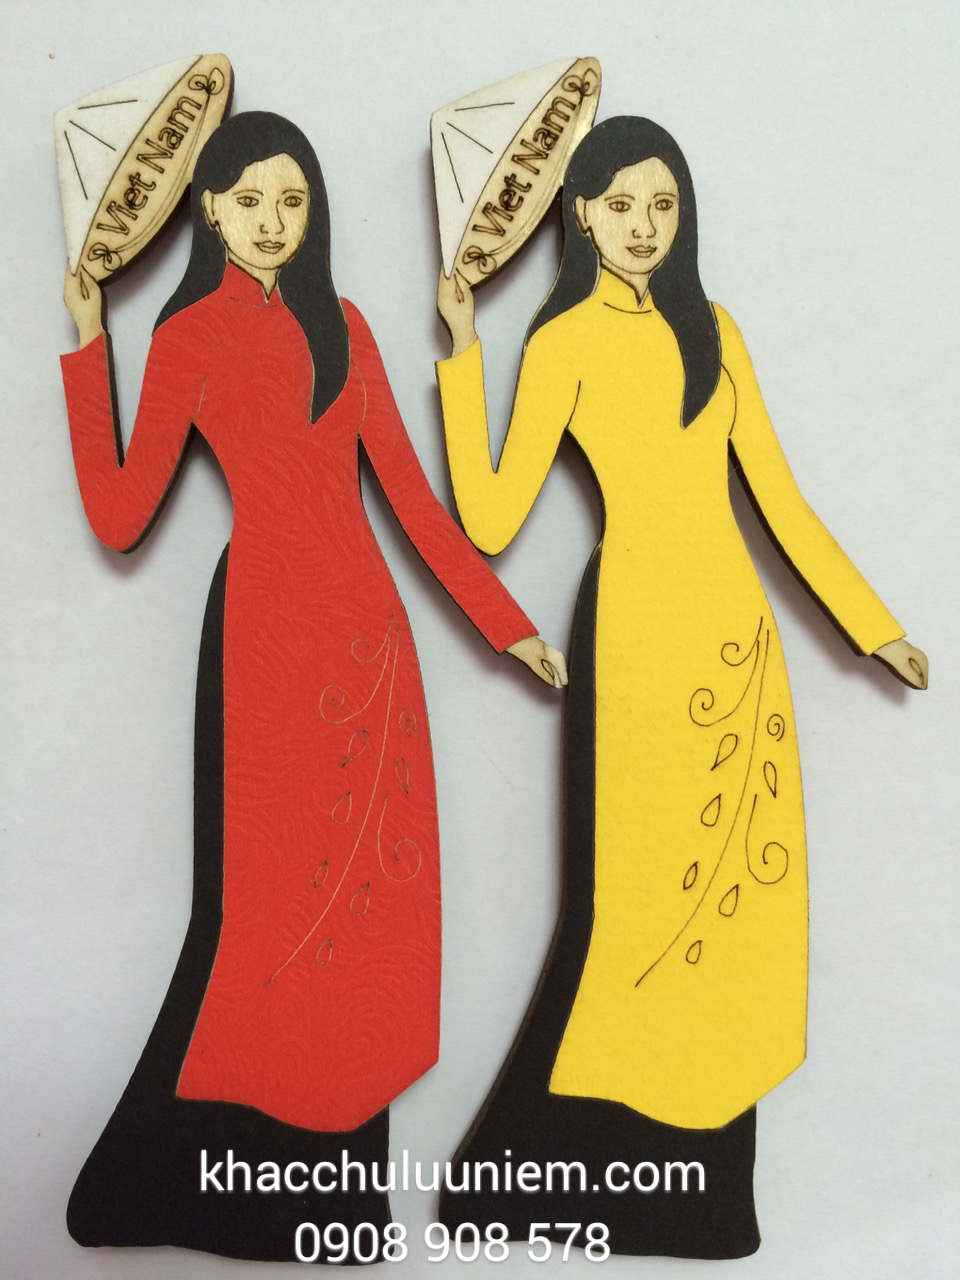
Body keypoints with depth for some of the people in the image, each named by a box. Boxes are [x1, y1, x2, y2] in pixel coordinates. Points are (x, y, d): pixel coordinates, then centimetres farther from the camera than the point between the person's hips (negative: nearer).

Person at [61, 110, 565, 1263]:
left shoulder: (343, 328, 15)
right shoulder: (188, 338, 4)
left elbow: (408, 490, 12)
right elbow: (119, 518, -3)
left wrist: (507, 621, 8)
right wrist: (87, 344, -5)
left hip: (366, 625, 5)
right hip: (266, 627, -4)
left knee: (368, 887, 5)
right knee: (274, 894, -2)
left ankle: (327, 1160, 20)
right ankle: (192, 1172, 17)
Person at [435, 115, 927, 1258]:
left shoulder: (712, 331, 15)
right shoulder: (564, 341, 1)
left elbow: (779, 495, 14)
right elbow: (490, 521, -8)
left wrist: (873, 625, 12)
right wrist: (463, 351, -9)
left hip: (737, 626, 6)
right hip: (641, 623, -5)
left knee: (734, 888, 6)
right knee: (644, 897, -4)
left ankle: (700, 1185, 22)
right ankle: (533, 1173, 15)